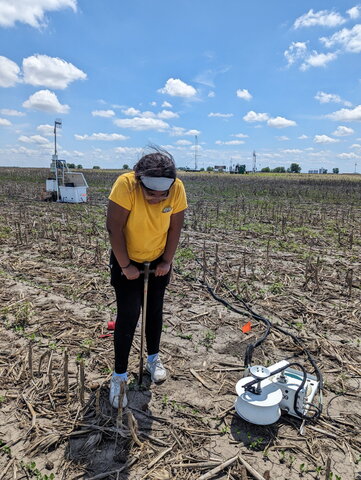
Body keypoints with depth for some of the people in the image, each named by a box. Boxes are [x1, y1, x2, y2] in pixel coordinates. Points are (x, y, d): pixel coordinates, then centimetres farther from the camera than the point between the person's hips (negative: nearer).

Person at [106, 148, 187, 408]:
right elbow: (114, 228, -24)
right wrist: (125, 266, -20)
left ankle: (154, 358, 37)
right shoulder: (125, 184, -30)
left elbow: (175, 227, -8)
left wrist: (167, 261, -7)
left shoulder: (178, 189, -20)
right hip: (127, 261, -3)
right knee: (128, 316, -4)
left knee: (155, 310, 14)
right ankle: (119, 375, 14)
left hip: (158, 261, 3)